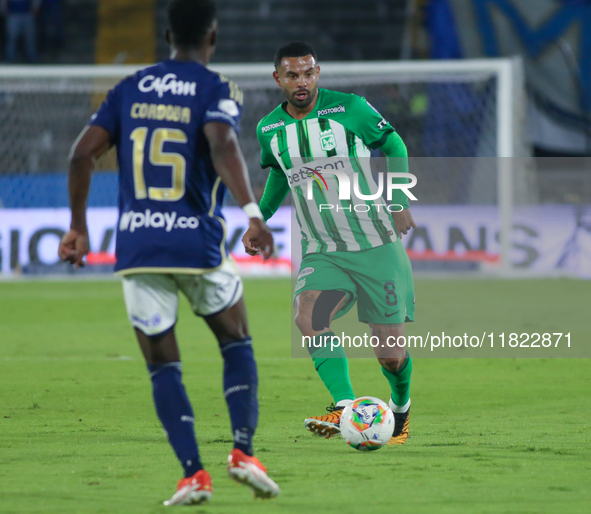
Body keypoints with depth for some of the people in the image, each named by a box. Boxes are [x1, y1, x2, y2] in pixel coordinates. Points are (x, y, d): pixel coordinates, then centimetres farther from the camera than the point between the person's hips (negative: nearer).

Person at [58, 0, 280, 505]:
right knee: (237, 343, 18)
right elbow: (223, 146, -21)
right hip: (198, 244, -2)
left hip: (136, 248, 2)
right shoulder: (218, 90, -1)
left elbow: (83, 153, 5)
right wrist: (252, 210, -30)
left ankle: (192, 473, -6)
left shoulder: (129, 89, 11)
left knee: (163, 366, 7)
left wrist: (79, 228, 14)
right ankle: (244, 450, 1)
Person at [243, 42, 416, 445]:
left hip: (377, 246, -3)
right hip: (323, 252, 3)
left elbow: (393, 146, 4)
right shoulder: (270, 130, 2)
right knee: (308, 317, -29)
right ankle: (346, 408, -31)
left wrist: (400, 202, -5)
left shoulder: (349, 109, -10)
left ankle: (401, 406, 33)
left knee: (390, 353, 0)